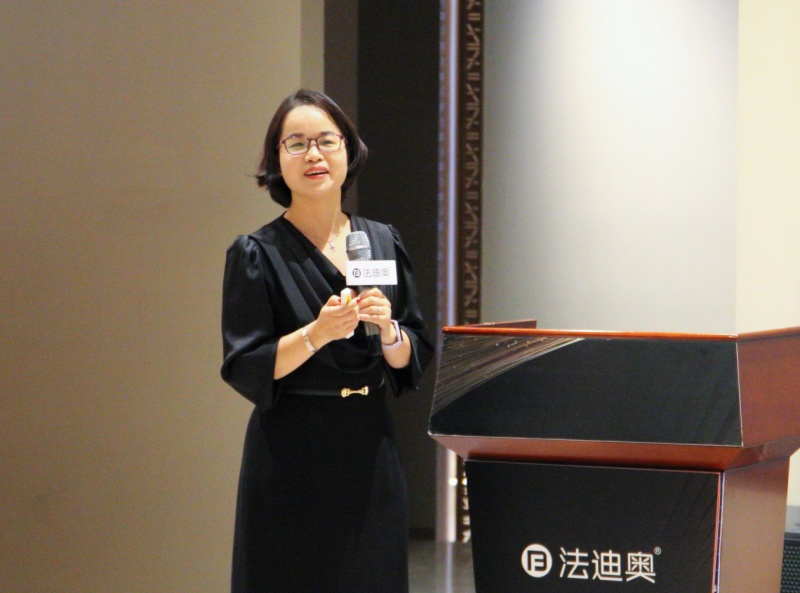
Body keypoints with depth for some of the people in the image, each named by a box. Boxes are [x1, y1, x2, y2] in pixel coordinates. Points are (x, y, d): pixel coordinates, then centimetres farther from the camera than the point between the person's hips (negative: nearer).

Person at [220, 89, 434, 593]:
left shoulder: (384, 243, 9)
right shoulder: (257, 254, -3)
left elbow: (415, 360, 9)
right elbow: (244, 370, -9)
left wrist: (387, 330, -12)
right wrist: (316, 334, -22)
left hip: (370, 451, 4)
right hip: (292, 460, -4)